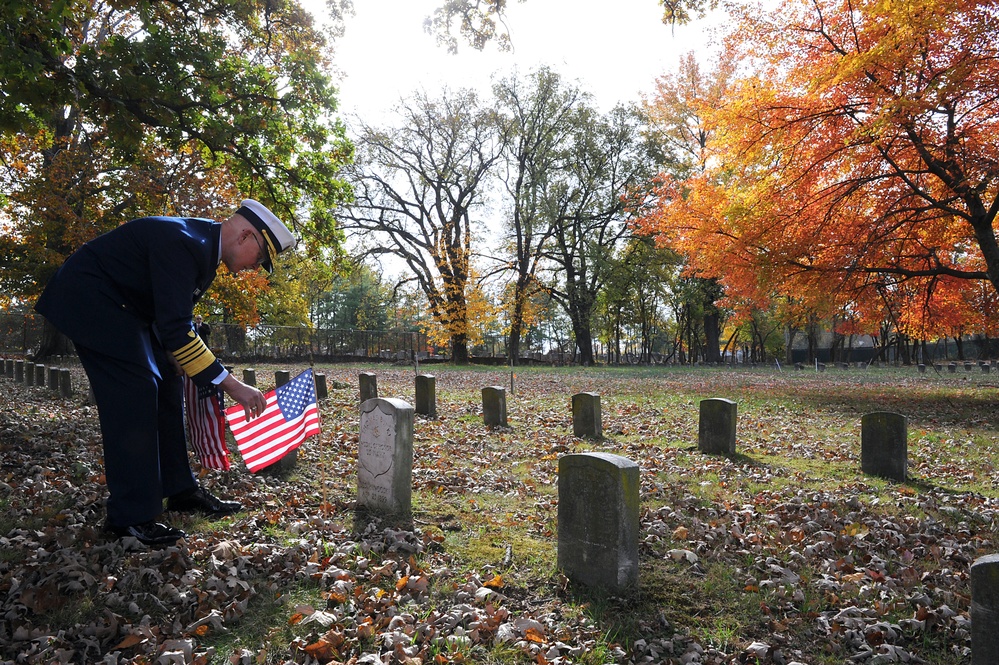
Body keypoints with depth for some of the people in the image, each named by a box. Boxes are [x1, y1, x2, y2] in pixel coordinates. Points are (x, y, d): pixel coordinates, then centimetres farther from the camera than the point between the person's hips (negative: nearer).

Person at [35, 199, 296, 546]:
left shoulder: (205, 246, 2)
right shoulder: (183, 243, -29)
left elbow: (179, 318, 12)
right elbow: (174, 329, -34)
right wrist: (231, 385, -32)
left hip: (125, 304, 10)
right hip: (90, 298, -10)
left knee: (166, 386, 7)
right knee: (134, 393, -16)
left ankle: (180, 490, 16)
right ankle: (131, 516, -10)